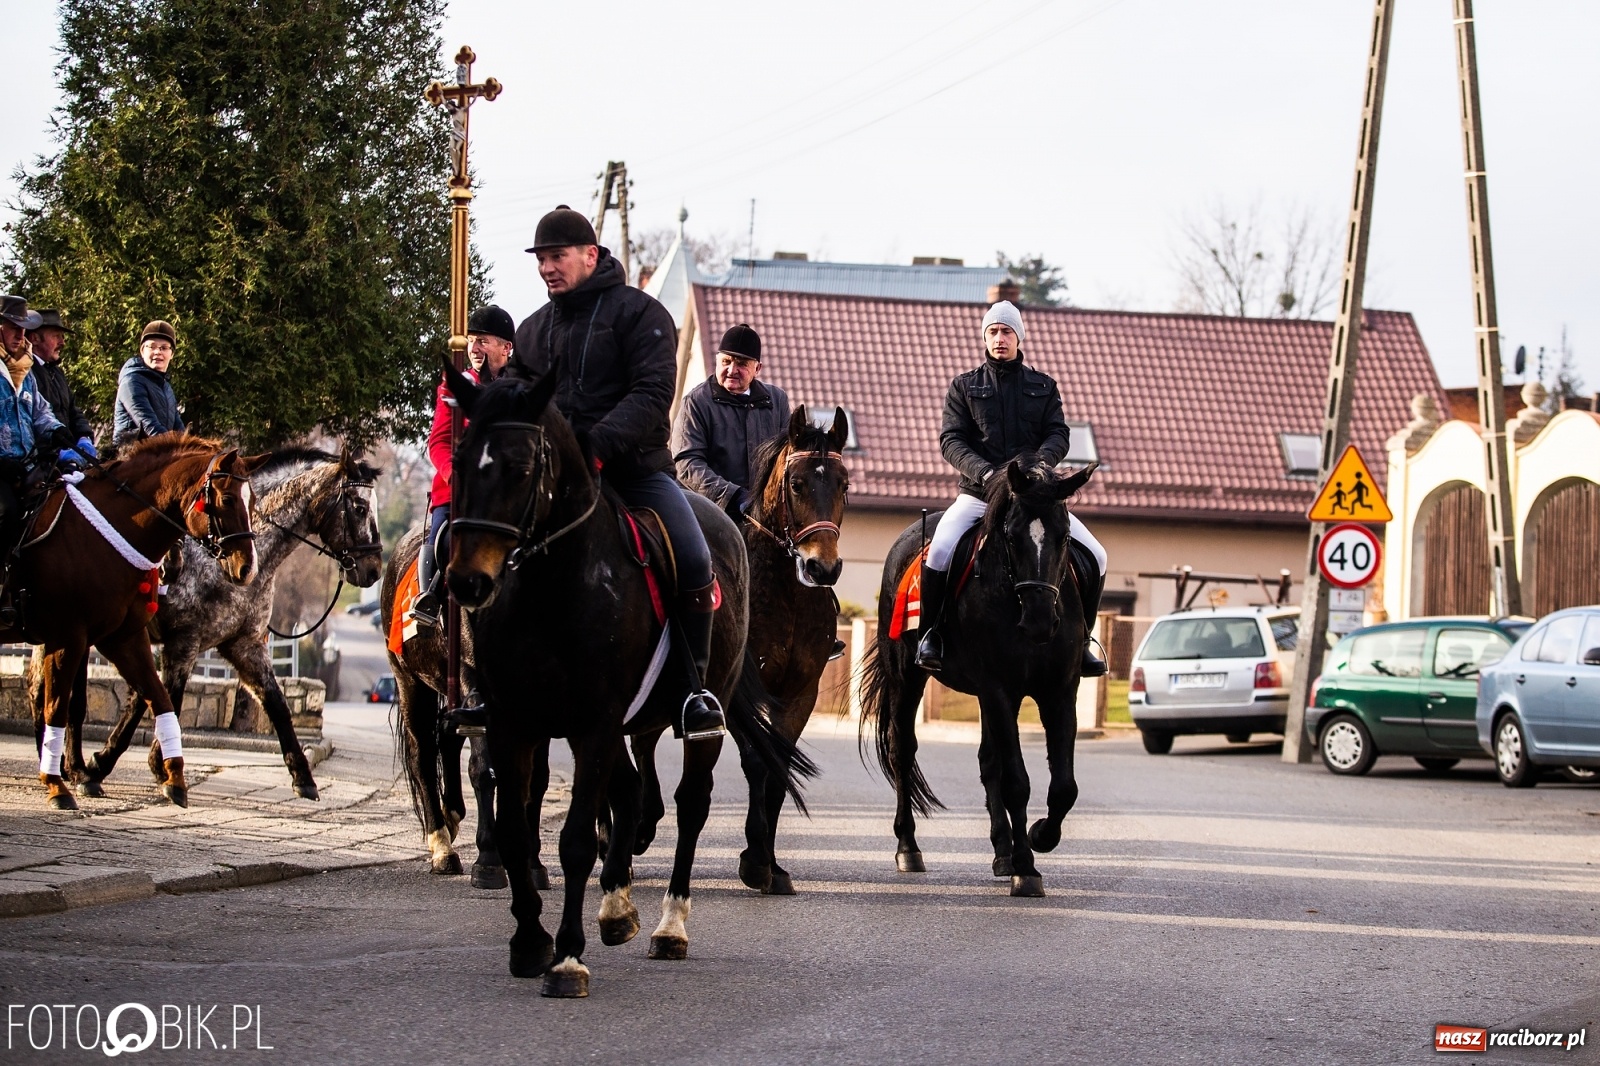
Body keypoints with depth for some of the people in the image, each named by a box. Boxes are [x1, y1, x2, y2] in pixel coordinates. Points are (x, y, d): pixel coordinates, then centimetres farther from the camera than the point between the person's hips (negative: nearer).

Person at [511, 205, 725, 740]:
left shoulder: (639, 313, -1)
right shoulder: (533, 330, 17)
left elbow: (653, 393, -13)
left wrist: (600, 444, -27)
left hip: (635, 467, -4)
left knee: (693, 562, -23)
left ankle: (693, 688, -9)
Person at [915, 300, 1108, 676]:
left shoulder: (1043, 386, 14)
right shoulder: (964, 387, 9)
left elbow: (1059, 434, 2)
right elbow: (951, 440, -2)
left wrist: (1041, 462, -21)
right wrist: (983, 471, -21)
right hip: (978, 493, -2)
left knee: (1095, 557, -9)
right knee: (940, 550, -29)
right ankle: (931, 632, -9)